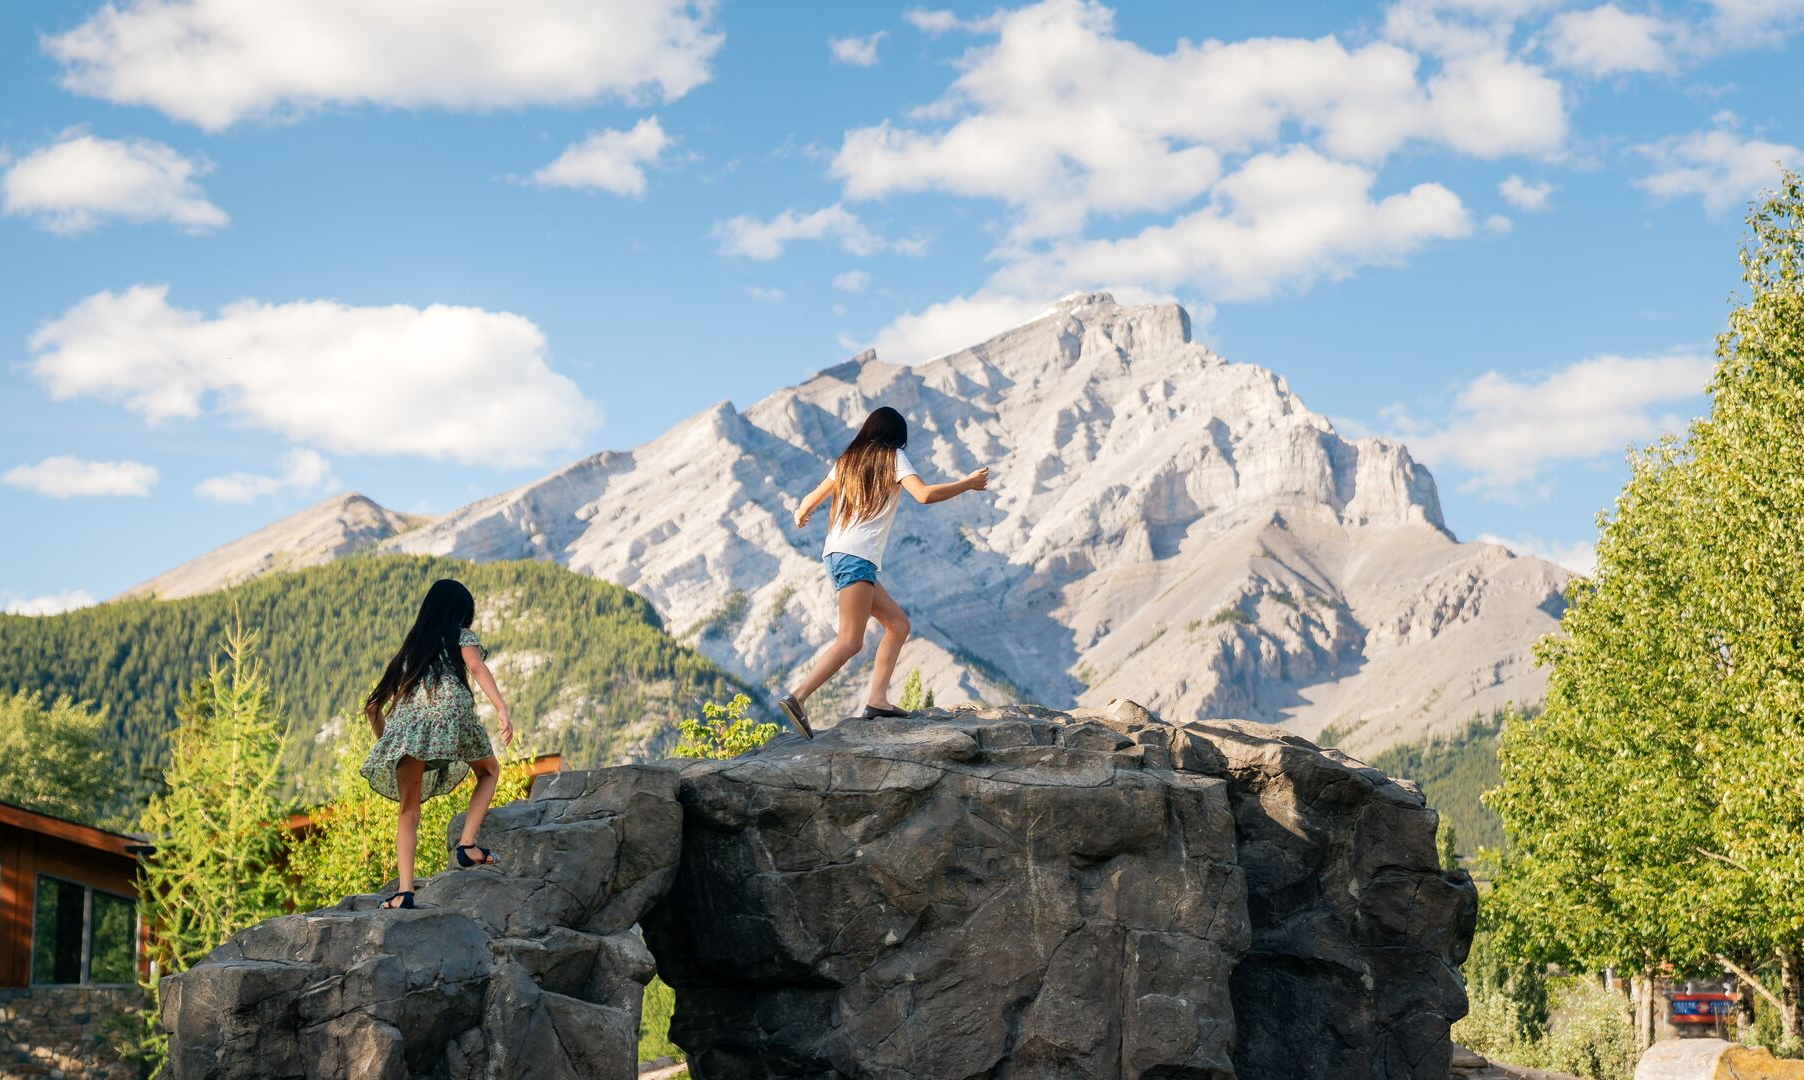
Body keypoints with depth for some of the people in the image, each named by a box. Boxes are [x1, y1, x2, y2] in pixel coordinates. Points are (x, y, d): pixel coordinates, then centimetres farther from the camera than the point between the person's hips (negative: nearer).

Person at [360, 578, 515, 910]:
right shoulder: (461, 636, 19)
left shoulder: (410, 648, 31)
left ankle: (405, 889, -12)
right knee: (489, 770, 23)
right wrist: (502, 709, -15)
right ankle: (467, 844, 5)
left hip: (408, 721, 3)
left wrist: (386, 743, 34)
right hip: (450, 714, -3)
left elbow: (374, 707, 28)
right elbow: (477, 668, -4)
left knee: (409, 812, 5)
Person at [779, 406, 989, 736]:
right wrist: (968, 484, 0)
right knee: (850, 641, -15)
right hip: (856, 557, -8)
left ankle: (877, 699, 1)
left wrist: (801, 515, 48)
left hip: (837, 556, 8)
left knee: (898, 625, 12)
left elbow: (812, 498, 26)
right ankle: (797, 698, -27)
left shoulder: (849, 459, 20)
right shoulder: (892, 457, 2)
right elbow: (925, 495, -13)